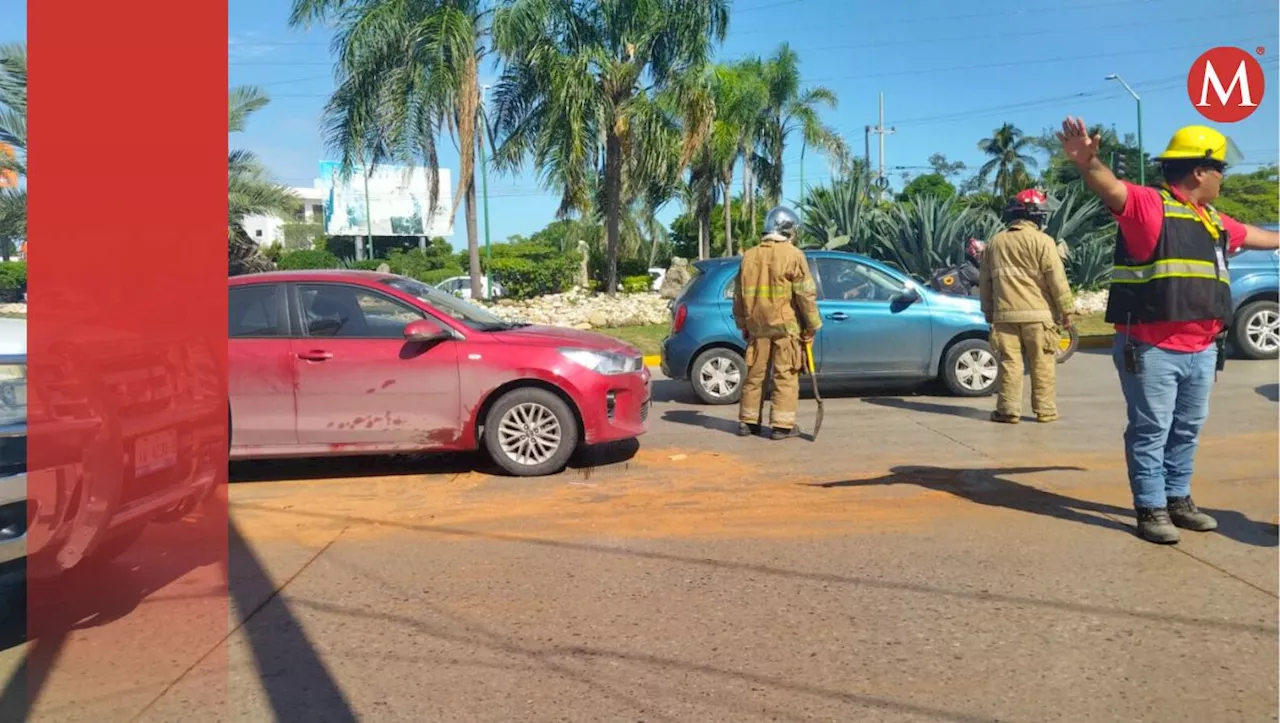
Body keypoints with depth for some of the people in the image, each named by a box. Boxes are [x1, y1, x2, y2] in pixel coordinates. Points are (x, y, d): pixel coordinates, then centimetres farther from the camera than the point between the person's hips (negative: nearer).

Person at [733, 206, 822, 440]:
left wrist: (743, 325, 22)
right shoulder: (793, 255, -6)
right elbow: (806, 294, -9)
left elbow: (739, 295, 14)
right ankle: (783, 425, 1)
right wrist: (812, 326, -1)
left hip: (757, 326, 5)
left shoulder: (749, 256, 10)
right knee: (785, 376, 1)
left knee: (755, 374, 12)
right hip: (786, 325, -5)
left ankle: (748, 421, 17)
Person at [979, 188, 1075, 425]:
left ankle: (1008, 409, 2)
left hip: (1005, 314, 4)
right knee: (1042, 364, 4)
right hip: (1038, 314, -3)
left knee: (1010, 363, 4)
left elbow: (984, 281, 17)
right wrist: (1066, 310, 0)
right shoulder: (1042, 241, -5)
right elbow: (1057, 279, -8)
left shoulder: (995, 242, 11)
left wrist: (988, 311, 25)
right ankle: (1045, 409, 8)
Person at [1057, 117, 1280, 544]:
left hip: (1201, 350, 9)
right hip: (1151, 349, -8)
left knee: (1187, 430, 17)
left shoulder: (1215, 222, 18)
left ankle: (1178, 499, 31)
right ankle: (1151, 509, 10)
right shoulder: (1149, 204, -9)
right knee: (1151, 431, 1)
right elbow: (1111, 188, -29)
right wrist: (1089, 163, -50)